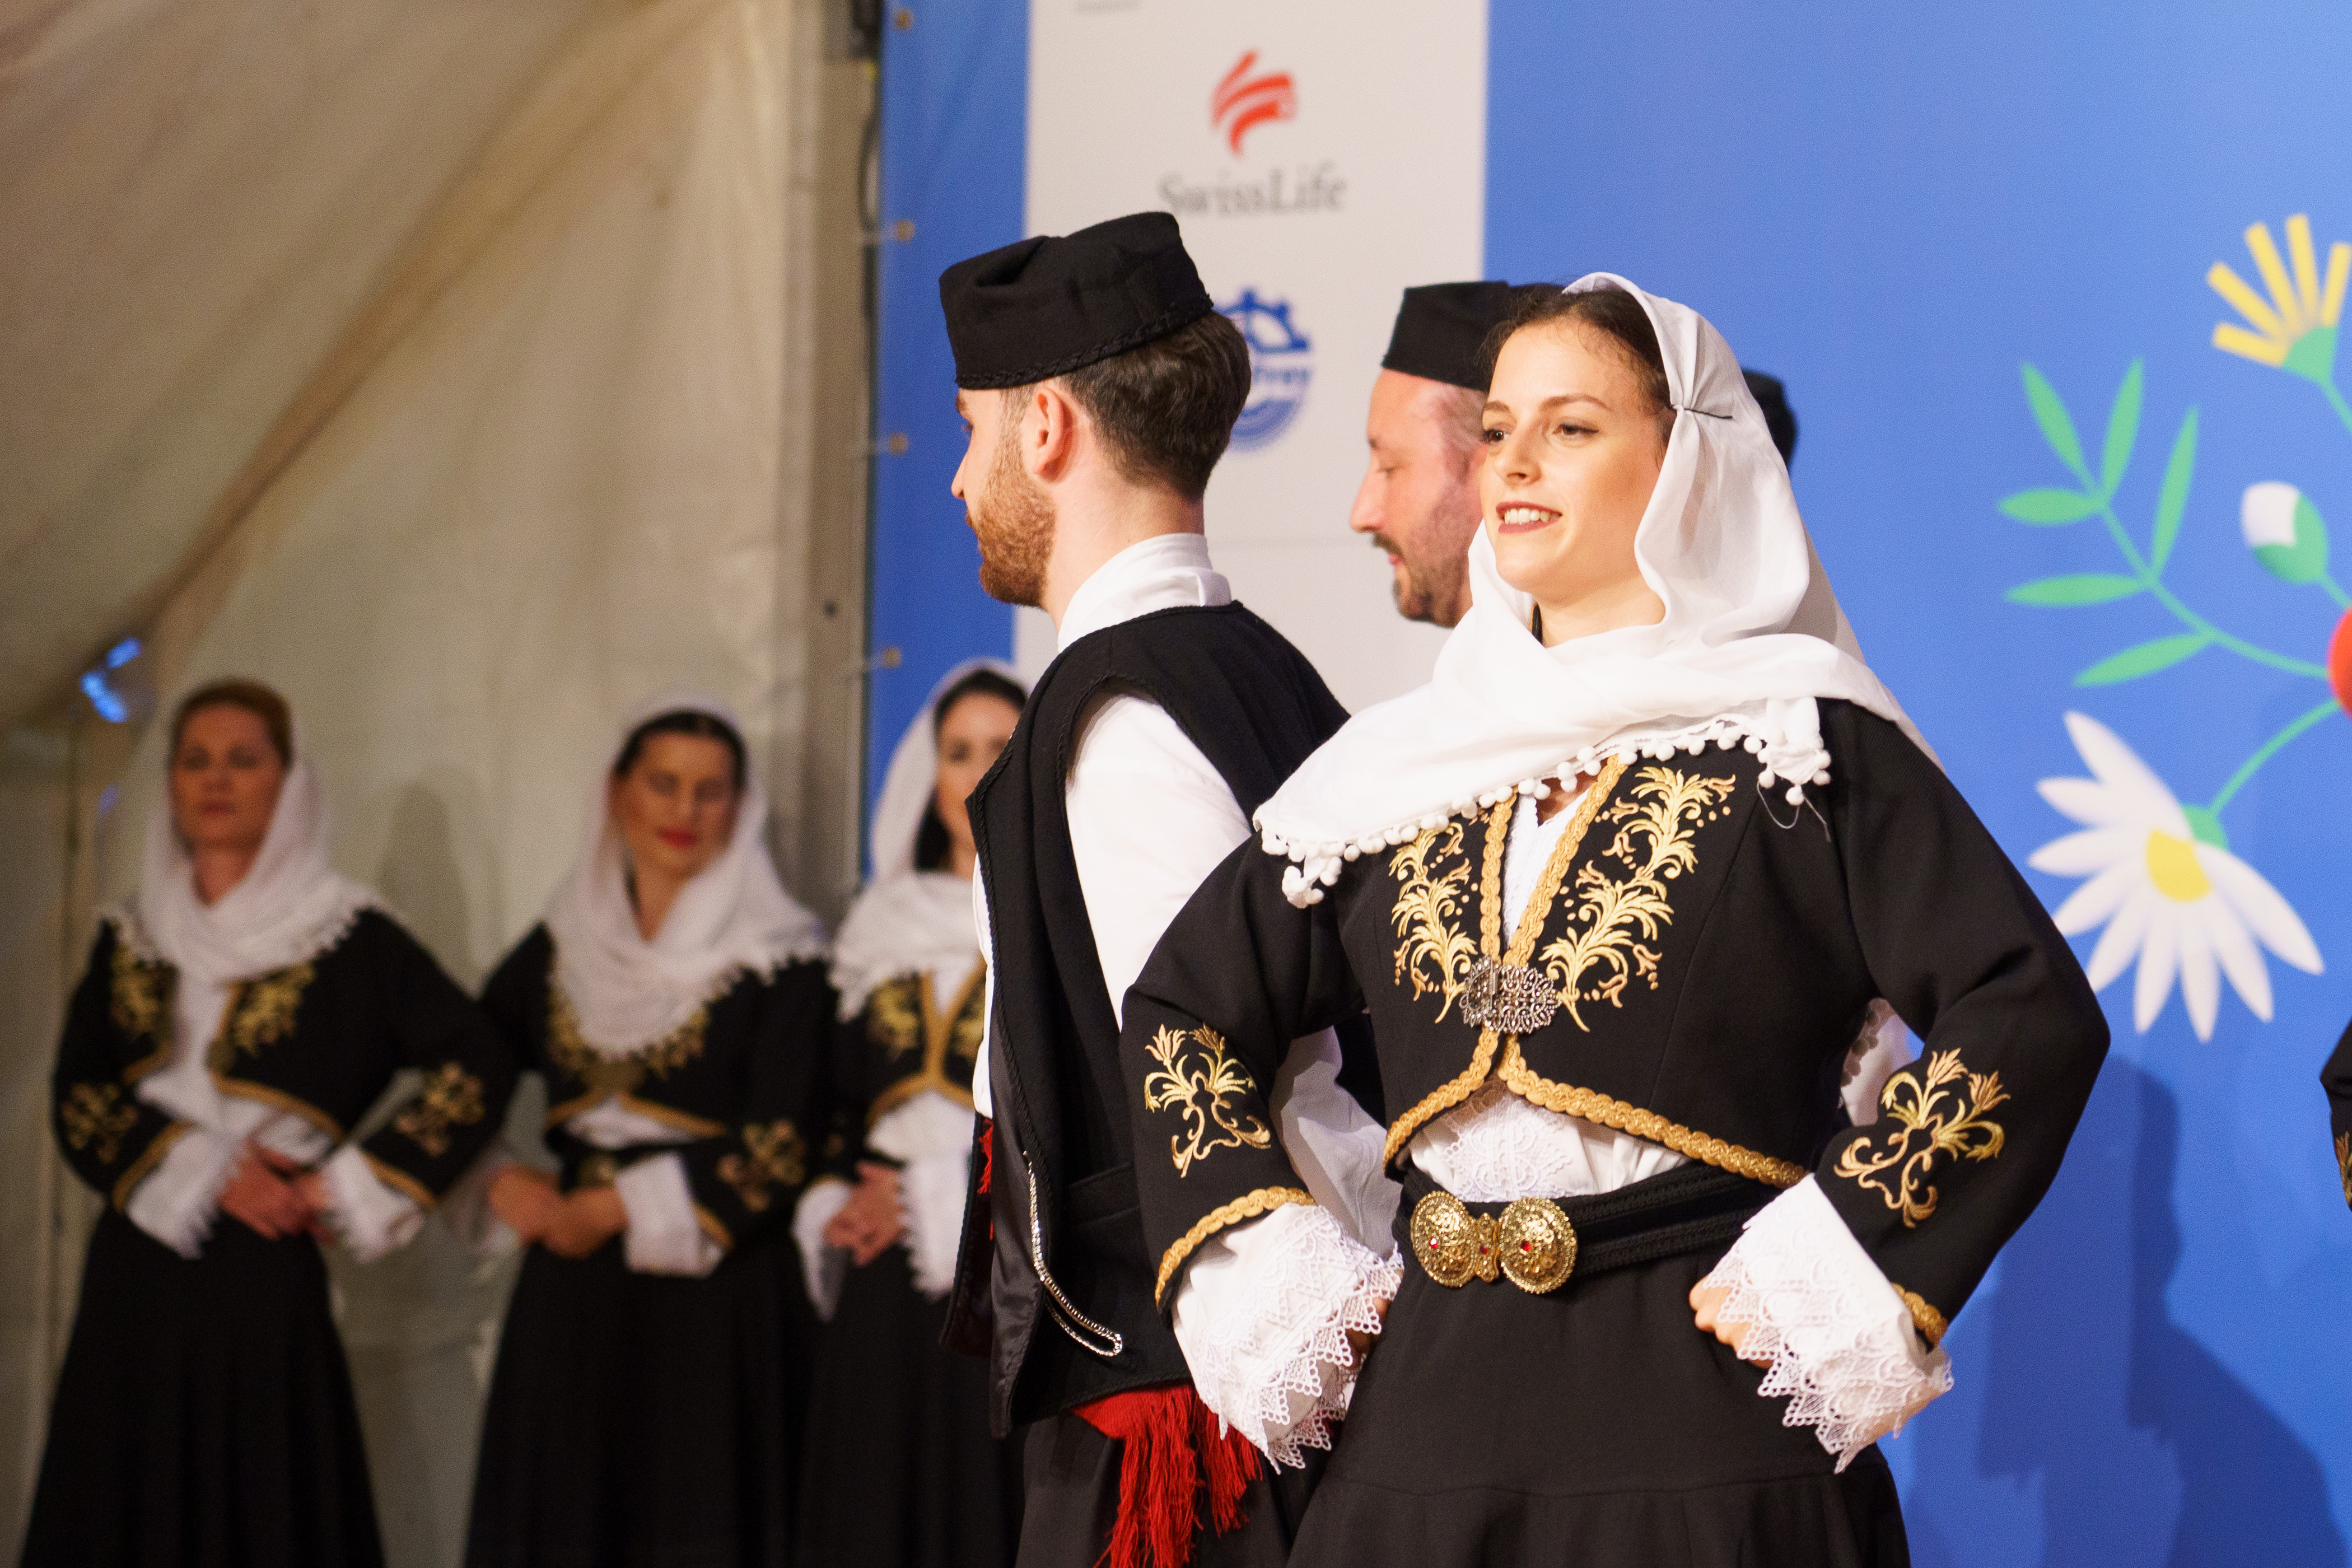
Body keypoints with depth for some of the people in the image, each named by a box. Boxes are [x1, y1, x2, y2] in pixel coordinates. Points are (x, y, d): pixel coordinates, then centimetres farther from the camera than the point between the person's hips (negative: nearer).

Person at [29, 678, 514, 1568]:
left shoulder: (350, 939, 0)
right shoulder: (127, 942, 13)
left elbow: (476, 1072, -4)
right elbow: (79, 1101, 3)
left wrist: (353, 1188, -6)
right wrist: (198, 1170, -11)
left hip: (262, 1274, -4)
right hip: (134, 1283, 4)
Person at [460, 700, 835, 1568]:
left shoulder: (780, 961, -2)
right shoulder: (557, 950, 12)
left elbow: (779, 1149, -9)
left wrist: (612, 1211, -9)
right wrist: (499, 1182, -5)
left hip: (716, 1300, -4)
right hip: (572, 1300, 4)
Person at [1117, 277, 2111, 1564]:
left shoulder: (1802, 748, -2)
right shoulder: (1407, 771, 12)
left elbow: (2034, 1016, -11)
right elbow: (1181, 1008, 20)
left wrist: (1838, 1274, -15)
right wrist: (1265, 1271, 8)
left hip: (1704, 1436, -4)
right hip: (1430, 1428, 5)